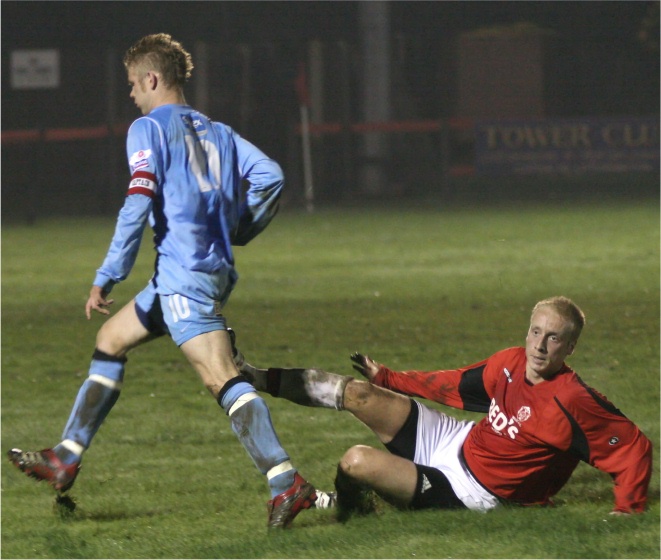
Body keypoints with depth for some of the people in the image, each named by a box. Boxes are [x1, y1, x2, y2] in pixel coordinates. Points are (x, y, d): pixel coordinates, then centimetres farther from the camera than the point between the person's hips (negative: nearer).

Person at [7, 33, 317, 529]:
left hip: (184, 273, -9)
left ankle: (286, 483, -29)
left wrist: (106, 280, -11)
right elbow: (270, 177, 8)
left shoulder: (148, 128, -2)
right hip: (214, 264, 9)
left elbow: (138, 206, -13)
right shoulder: (216, 131, 19)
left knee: (223, 379, -17)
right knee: (110, 340, 22)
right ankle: (65, 460, 25)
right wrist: (234, 234, 17)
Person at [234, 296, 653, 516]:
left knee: (357, 462, -21)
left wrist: (628, 510, -35)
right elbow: (456, 385, 13)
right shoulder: (511, 363, -4)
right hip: (456, 441, 7)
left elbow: (634, 446, -25)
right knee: (358, 393, 2)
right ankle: (254, 378, 18)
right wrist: (386, 379, 22)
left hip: (468, 493, -7)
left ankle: (350, 508, 15)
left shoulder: (572, 401, -27)